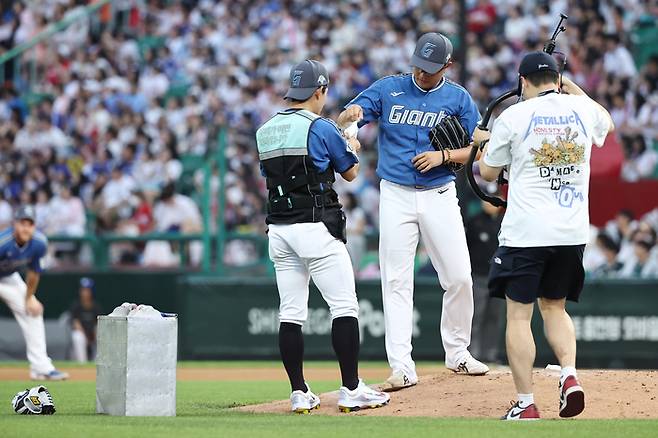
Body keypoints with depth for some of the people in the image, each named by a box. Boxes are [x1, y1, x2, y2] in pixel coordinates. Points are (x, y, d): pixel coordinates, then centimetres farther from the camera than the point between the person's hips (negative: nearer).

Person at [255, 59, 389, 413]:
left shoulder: (265, 131, 10)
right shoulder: (321, 128, -7)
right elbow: (350, 172, 4)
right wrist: (353, 148, 26)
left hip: (278, 231, 7)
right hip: (316, 228, -6)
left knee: (291, 312, 7)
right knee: (344, 306, -3)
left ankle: (299, 393, 7)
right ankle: (351, 390, -6)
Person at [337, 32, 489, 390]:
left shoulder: (458, 99, 2)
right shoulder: (388, 89, 2)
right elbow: (342, 121, -3)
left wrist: (442, 156, -15)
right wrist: (350, 114, -28)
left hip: (440, 196, 1)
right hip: (396, 196, 0)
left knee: (459, 277, 0)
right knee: (396, 281, -5)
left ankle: (457, 353, 20)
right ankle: (401, 367, -6)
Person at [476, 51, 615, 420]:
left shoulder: (513, 117, -6)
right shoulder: (583, 109, 3)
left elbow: (488, 172, 7)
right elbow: (607, 124, 29)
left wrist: (485, 142, 26)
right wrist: (574, 88, 35)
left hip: (526, 234, -4)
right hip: (573, 233, 4)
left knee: (519, 315, 2)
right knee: (554, 307, 20)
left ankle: (526, 405, -3)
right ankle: (570, 375, -2)